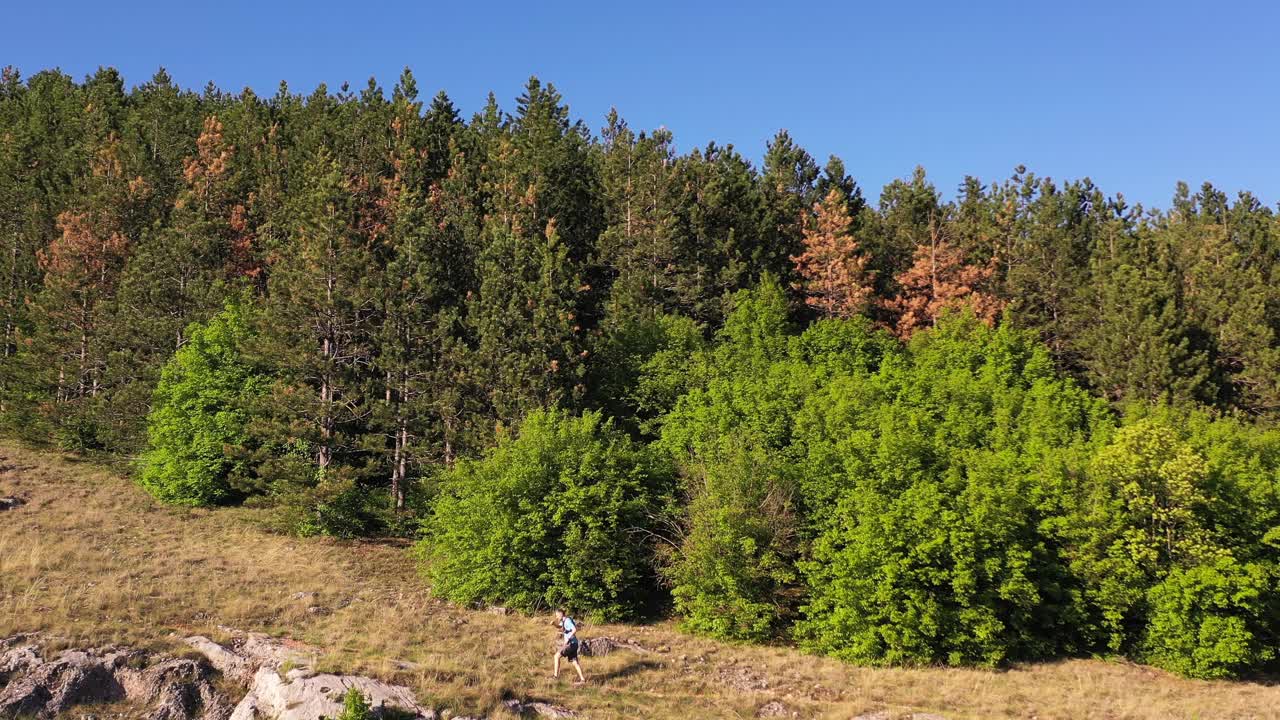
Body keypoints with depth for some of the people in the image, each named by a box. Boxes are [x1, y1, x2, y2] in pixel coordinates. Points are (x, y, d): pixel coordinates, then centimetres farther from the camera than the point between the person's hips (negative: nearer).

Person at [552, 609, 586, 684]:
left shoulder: (568, 620, -13)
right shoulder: (563, 621, 16)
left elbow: (574, 630, -24)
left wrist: (568, 639, -25)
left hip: (571, 643, -10)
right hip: (571, 644, 10)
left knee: (557, 656, -7)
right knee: (575, 662, 9)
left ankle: (555, 674, -6)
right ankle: (582, 679, 7)